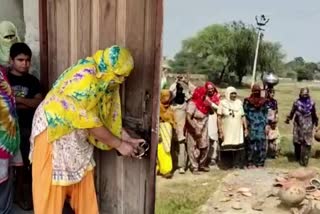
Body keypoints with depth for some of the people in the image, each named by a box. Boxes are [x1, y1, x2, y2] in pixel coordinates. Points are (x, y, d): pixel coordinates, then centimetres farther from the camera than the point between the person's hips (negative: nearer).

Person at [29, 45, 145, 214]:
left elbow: (108, 115, 5)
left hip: (76, 133, 8)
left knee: (82, 180, 13)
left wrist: (128, 139, 2)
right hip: (53, 128, -8)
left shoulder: (105, 79, -4)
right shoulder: (84, 77, -30)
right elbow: (89, 121, -26)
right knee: (52, 185, 4)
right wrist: (119, 145, -17)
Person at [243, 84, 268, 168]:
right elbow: (245, 113, -2)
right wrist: (246, 125, -7)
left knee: (261, 143, 1)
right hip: (251, 126, -3)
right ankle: (250, 163, 8)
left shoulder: (263, 101, 9)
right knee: (251, 143, -1)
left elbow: (265, 113, 12)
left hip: (261, 125, 3)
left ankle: (260, 162, 10)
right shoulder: (247, 101, -1)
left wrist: (266, 124, 5)